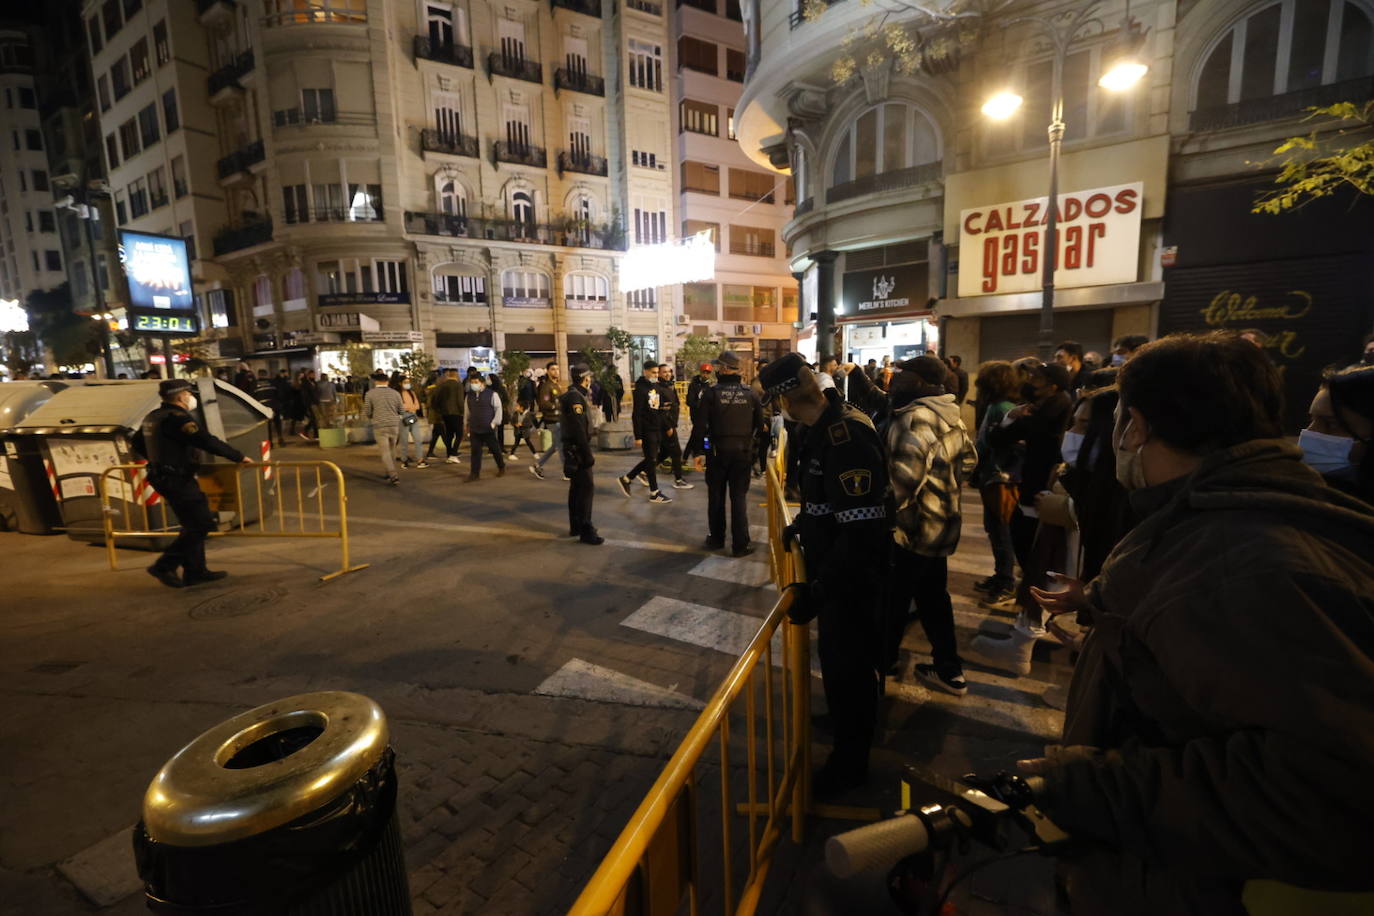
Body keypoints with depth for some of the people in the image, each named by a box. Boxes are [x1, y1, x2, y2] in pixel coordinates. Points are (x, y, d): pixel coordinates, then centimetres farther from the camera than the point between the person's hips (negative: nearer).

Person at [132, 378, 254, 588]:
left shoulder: (152, 418, 13)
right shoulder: (177, 418, -19)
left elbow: (137, 443, 27)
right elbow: (207, 442, -25)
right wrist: (239, 457, -19)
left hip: (163, 476, 10)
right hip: (178, 480, -10)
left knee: (193, 524, 15)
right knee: (202, 523, -6)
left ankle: (195, 572, 20)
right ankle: (164, 566, -2)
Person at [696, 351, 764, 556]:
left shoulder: (711, 393, -9)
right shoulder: (750, 393, -1)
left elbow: (700, 425, -11)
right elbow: (760, 425, 2)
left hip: (717, 452, -1)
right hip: (743, 452, 1)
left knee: (716, 497, 13)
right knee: (739, 497, 5)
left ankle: (716, 539, 24)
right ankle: (740, 544, 6)